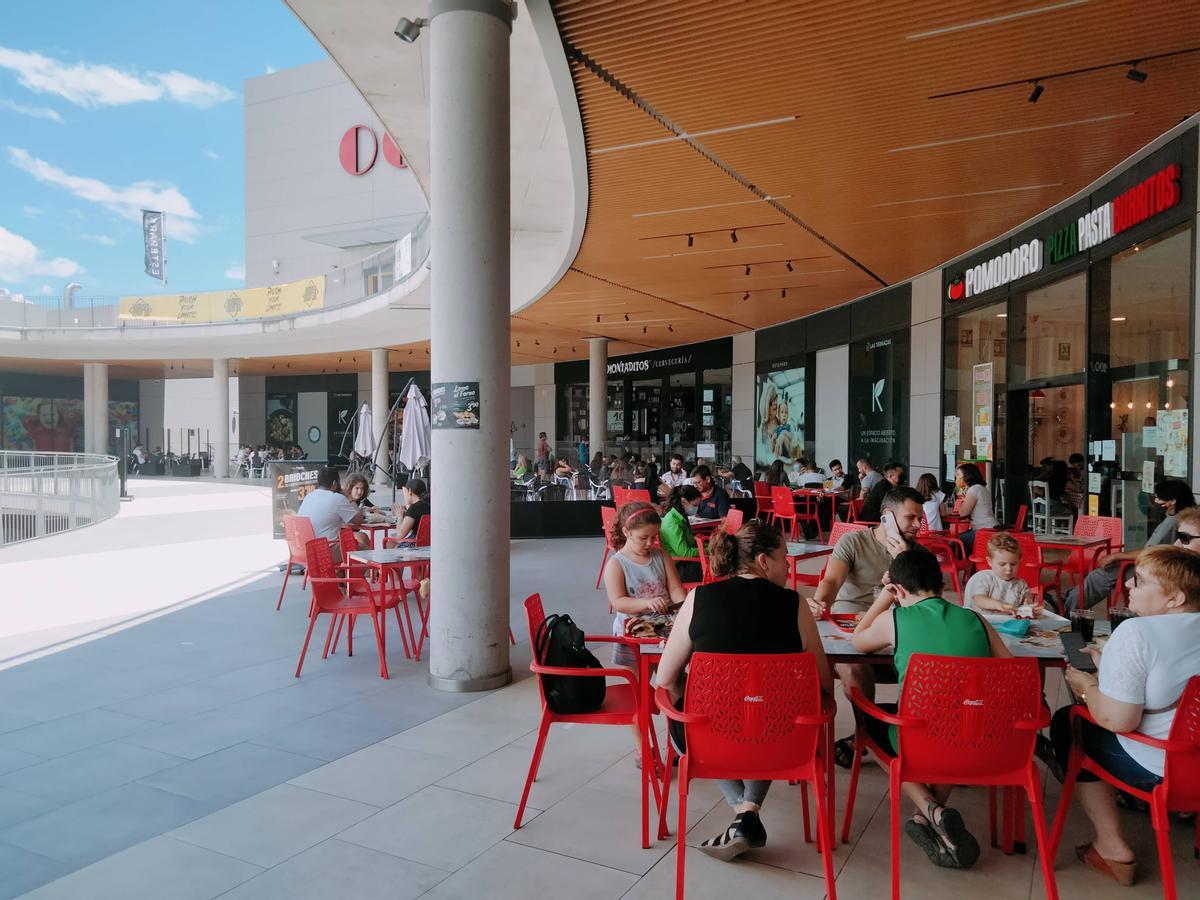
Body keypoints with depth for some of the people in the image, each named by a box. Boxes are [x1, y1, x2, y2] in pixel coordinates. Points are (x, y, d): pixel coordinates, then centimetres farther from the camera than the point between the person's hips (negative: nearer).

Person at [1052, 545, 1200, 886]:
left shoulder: (1136, 633, -25)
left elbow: (1117, 719, -25)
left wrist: (1087, 686, -7)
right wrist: (1105, 667, 15)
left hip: (1157, 768, -8)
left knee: (1066, 723, 13)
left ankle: (1113, 848, 14)